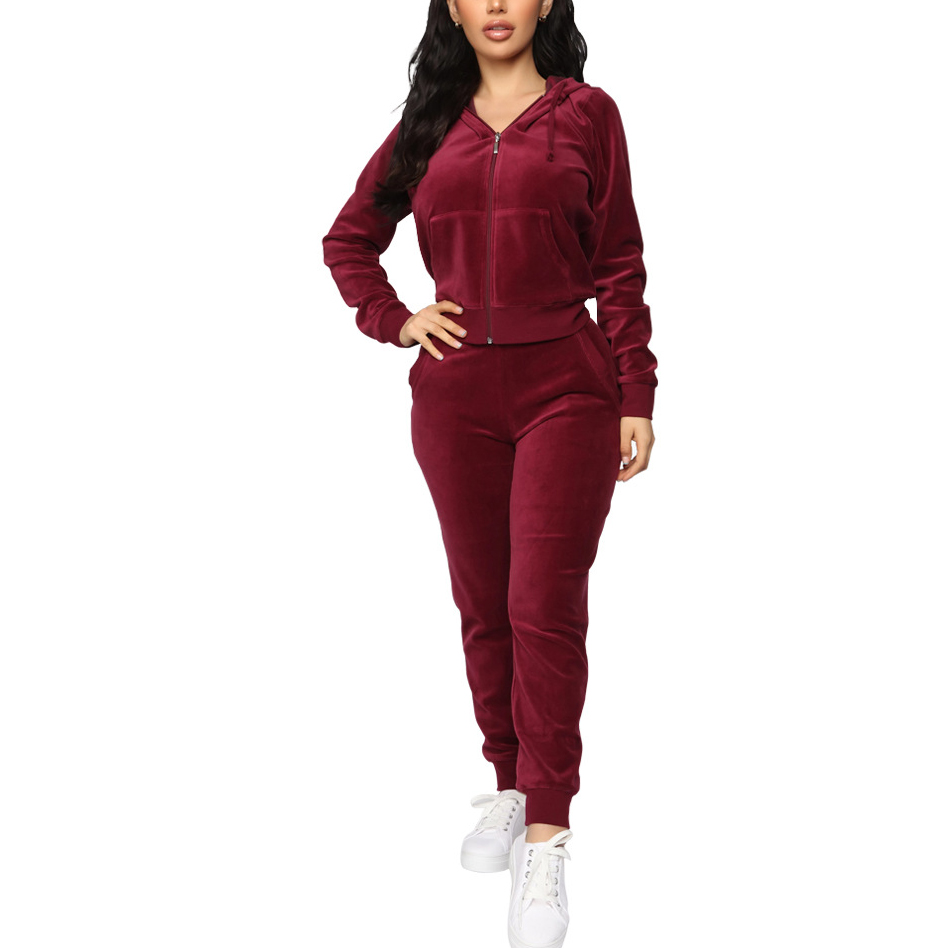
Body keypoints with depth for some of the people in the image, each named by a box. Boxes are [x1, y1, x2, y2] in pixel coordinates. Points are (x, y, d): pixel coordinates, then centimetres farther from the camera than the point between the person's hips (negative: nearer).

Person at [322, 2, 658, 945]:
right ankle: (507, 785, 28)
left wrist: (637, 398, -3)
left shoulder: (585, 112, 4)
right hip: (456, 393, 3)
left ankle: (544, 843, -2)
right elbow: (348, 238, 21)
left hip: (565, 385, -3)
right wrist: (392, 321, 5)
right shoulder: (429, 125, 11)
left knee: (545, 610, -8)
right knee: (483, 607, 11)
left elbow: (619, 265, 2)